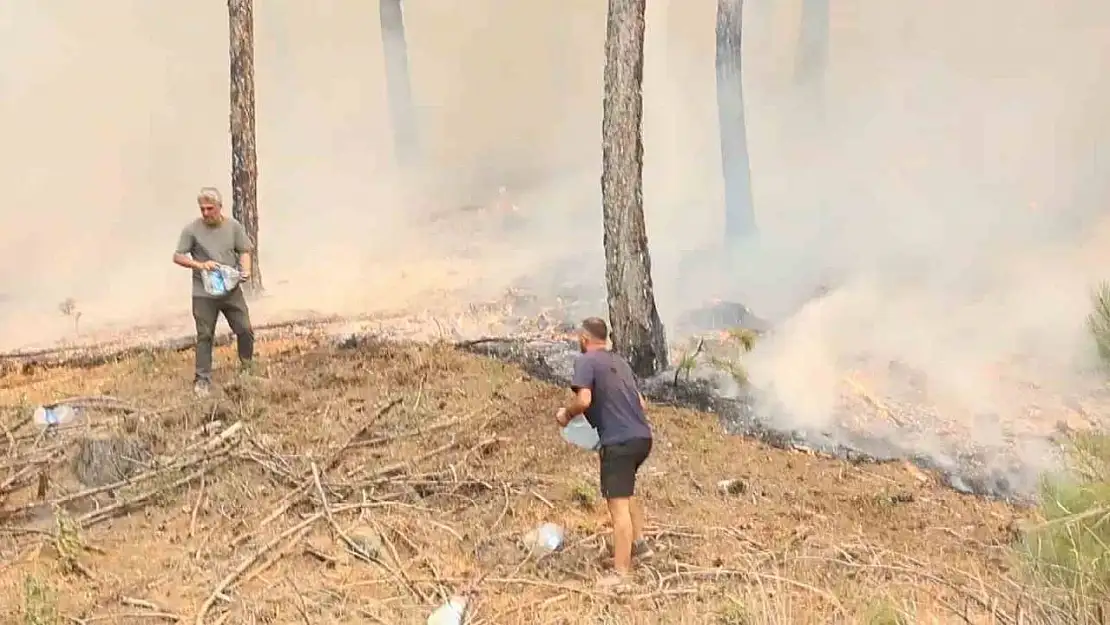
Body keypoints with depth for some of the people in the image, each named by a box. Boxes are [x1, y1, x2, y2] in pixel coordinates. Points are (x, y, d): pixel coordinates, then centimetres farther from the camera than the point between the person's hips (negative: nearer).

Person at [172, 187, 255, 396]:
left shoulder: (234, 226, 1)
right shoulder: (192, 229, -6)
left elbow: (244, 251, 6)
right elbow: (177, 257, -3)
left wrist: (245, 270, -14)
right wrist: (200, 265, -19)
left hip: (231, 290, 2)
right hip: (204, 293, -2)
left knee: (244, 330, 6)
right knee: (204, 336, 3)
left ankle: (248, 368, 28)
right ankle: (202, 379, 12)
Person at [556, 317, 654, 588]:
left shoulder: (586, 361, -5)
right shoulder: (620, 362, 18)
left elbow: (583, 400, -18)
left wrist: (566, 414, 0)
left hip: (619, 441, -8)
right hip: (642, 437, 8)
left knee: (618, 504, -5)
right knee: (626, 491, 31)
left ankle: (621, 572, -2)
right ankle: (639, 543, 33)